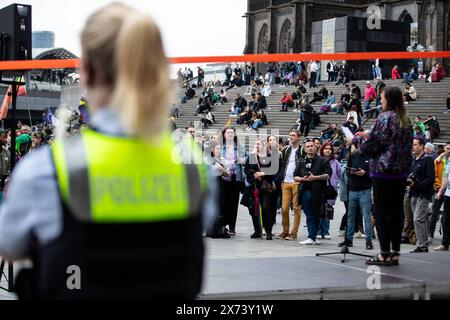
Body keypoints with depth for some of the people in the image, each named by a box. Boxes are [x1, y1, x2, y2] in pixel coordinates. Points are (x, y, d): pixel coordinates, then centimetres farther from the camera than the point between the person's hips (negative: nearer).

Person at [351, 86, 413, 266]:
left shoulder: (384, 118, -12)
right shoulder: (406, 121, 11)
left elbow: (370, 145, -13)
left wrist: (356, 140, 8)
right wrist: (369, 136, 22)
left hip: (383, 171, -7)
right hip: (402, 172, 7)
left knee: (382, 212, -1)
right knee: (397, 211, 9)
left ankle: (385, 253, -1)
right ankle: (395, 252, 11)